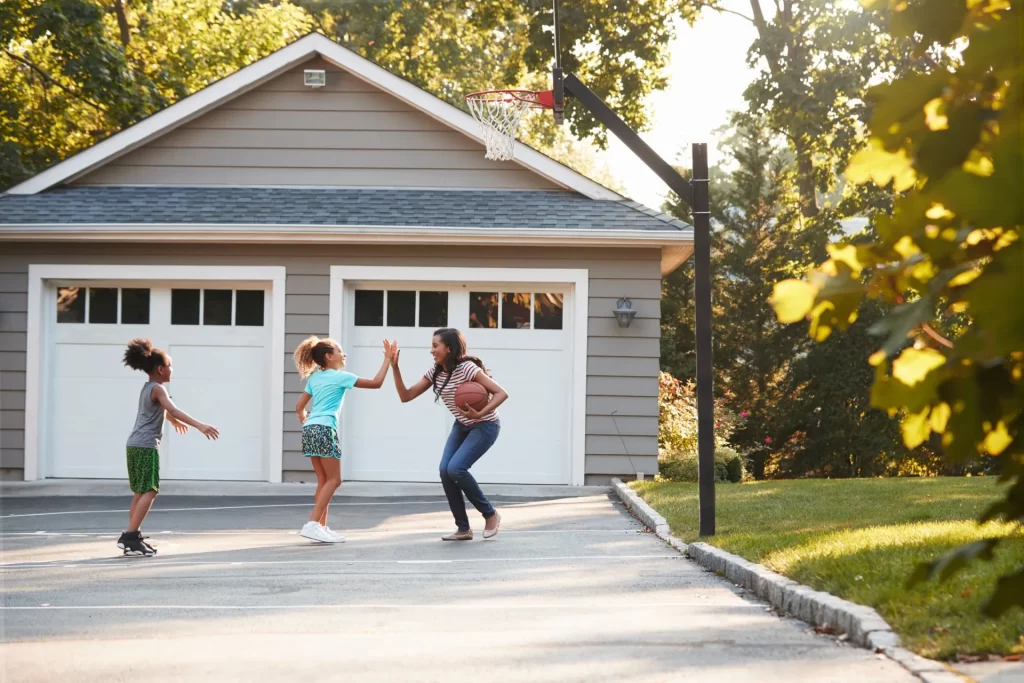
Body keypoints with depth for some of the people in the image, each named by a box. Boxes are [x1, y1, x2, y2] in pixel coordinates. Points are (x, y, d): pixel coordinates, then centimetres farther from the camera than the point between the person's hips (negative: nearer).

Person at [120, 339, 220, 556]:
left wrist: (174, 422, 58)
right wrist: (199, 425, -37)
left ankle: (132, 537, 16)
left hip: (135, 445, 10)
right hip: (146, 446, -10)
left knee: (141, 492, 15)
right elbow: (173, 410, -28)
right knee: (149, 492, -13)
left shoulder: (147, 388, 19)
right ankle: (130, 536, -19)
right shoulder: (158, 389, -11)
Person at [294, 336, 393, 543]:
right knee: (333, 480, -4)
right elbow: (376, 383, -2)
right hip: (324, 429, -8)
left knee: (324, 480, 13)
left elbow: (299, 407, 21)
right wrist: (387, 360, 5)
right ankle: (312, 524, -15)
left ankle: (321, 527, 11)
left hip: (309, 429, 8)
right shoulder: (340, 377, -1)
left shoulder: (314, 378, 20)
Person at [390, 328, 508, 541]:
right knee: (445, 471, -9)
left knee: (455, 469, -22)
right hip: (462, 426, 7)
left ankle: (490, 515, -4)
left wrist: (479, 414, -41)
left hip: (485, 426, -7)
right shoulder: (435, 373, -3)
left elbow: (501, 393, -27)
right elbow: (406, 396, -3)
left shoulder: (467, 368, -25)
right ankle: (463, 529, 1)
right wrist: (394, 367, -14)